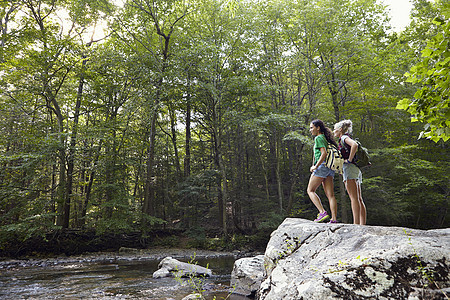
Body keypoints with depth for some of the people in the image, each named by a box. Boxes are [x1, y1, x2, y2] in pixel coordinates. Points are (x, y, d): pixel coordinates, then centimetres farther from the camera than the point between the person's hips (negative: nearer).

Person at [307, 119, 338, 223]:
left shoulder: (319, 138, -5)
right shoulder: (326, 138, 22)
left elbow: (324, 153, -18)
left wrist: (315, 166, -15)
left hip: (322, 165, -9)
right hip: (330, 168, 9)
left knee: (310, 190, -2)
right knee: (330, 195, 2)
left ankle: (323, 212, -15)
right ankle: (334, 219, -2)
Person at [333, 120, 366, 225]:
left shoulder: (344, 137, -3)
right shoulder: (344, 140, 23)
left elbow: (355, 145, -24)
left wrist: (349, 160, -17)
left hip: (350, 168, -10)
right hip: (356, 169, 10)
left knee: (354, 198, -13)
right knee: (359, 199, 5)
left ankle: (356, 223, -16)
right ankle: (363, 224, 5)